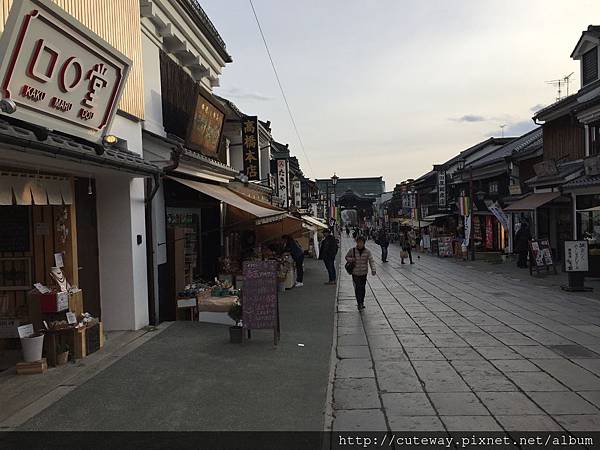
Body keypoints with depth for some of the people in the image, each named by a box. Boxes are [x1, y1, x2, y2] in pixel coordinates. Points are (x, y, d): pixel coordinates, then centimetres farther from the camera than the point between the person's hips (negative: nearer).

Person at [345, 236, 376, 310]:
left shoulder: (367, 251, -8)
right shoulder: (352, 250, -9)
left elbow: (371, 261, -15)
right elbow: (347, 257, 7)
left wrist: (373, 270, -29)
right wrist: (351, 259, -16)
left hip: (364, 273, 2)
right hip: (355, 273, -1)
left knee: (362, 288, 13)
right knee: (357, 288, -9)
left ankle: (362, 302, 30)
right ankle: (359, 303, -1)